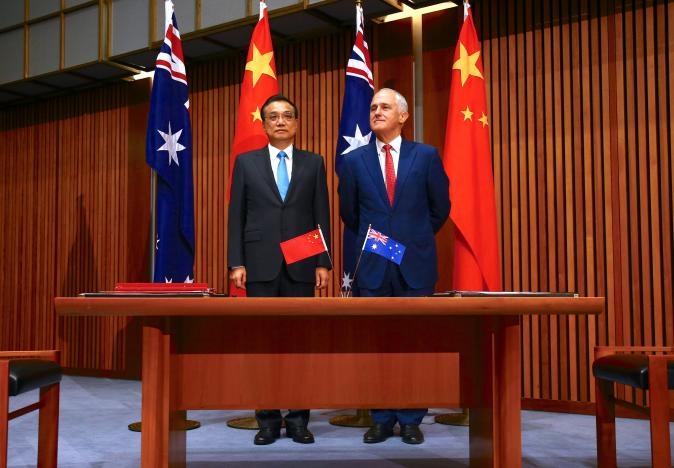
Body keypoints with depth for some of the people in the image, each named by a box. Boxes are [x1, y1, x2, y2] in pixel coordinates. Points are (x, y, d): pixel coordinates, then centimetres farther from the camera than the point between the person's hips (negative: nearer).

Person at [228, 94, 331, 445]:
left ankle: (298, 420, 12)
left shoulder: (313, 163, 9)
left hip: (301, 267, 0)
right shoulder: (246, 162, 8)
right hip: (260, 266, 0)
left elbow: (322, 216, 6)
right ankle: (267, 420, 11)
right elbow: (236, 216, 4)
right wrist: (236, 263, -4)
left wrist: (323, 263, -1)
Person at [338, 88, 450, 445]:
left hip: (415, 266, -1)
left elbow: (440, 208, 9)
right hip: (373, 267, 1)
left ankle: (411, 420, 17)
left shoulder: (426, 156, 2)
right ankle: (382, 419, 18)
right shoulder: (354, 161, 4)